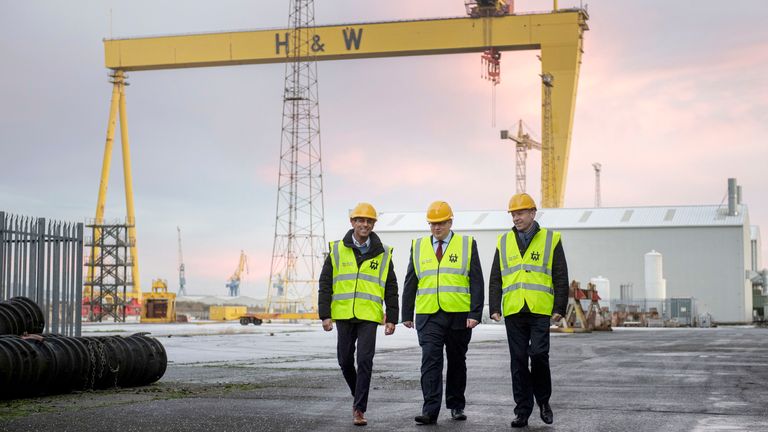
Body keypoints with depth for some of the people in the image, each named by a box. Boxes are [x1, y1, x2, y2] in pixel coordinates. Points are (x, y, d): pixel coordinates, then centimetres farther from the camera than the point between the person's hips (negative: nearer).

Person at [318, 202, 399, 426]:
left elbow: (391, 288, 7)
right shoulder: (337, 250, 4)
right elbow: (325, 284, 3)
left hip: (369, 316, -1)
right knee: (345, 361, 9)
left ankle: (359, 409, -3)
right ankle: (358, 396, 33)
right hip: (343, 315, 1)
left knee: (364, 361, -9)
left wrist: (392, 319, 1)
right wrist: (325, 315, -3)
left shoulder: (383, 254, 4)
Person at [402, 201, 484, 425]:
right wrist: (407, 314, 9)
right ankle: (430, 410, -13)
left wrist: (475, 313, -9)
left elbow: (476, 282, 0)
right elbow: (410, 283, 13)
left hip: (459, 316, 0)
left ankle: (456, 406, 24)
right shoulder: (418, 247, 10)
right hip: (429, 316, 1)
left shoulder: (467, 245, 4)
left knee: (457, 362, 11)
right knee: (430, 361, -10)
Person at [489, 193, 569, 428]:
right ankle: (523, 411, 10)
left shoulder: (551, 239, 5)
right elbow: (495, 279, 12)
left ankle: (543, 400, 11)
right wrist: (494, 308, 2)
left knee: (539, 354, -12)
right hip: (513, 312, 3)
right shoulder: (504, 242, 12)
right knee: (518, 361, 4)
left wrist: (560, 308, -5)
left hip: (541, 311, -3)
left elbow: (560, 277, 3)